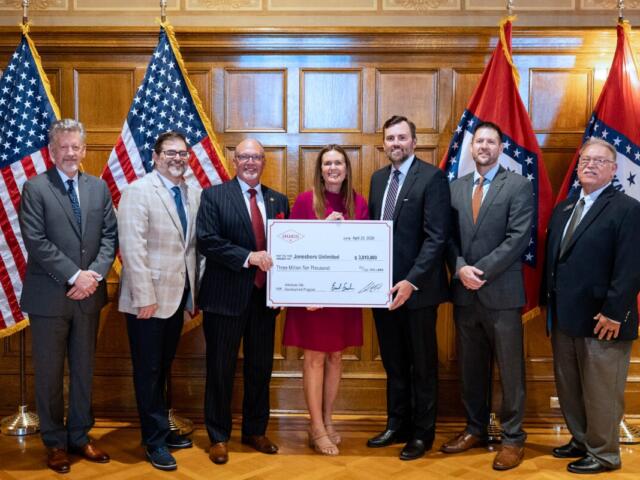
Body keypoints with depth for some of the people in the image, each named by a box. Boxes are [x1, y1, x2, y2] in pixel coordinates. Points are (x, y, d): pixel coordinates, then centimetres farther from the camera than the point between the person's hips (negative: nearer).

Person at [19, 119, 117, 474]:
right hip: (49, 296, -4)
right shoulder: (35, 188, -6)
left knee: (84, 370, 13)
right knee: (49, 373, 7)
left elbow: (110, 235, 4)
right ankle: (55, 443, 22)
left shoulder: (99, 187, 8)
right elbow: (36, 242, -13)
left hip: (88, 295, 4)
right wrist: (75, 276, -17)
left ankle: (80, 437, 27)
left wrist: (95, 274, -11)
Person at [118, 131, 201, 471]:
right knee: (149, 371, 5)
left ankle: (160, 429, 29)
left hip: (177, 296, 6)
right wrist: (144, 297, -19)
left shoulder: (194, 194, 10)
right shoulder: (138, 191, -9)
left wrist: (194, 291, 3)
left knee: (163, 367, 16)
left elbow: (195, 245, 8)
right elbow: (132, 247, -16)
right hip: (148, 298, -6)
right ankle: (155, 440, 17)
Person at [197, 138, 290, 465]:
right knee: (221, 369, 6)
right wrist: (249, 257, -21)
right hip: (226, 297, -4)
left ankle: (255, 431, 30)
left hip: (265, 296, 4)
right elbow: (206, 241, -13)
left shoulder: (279, 201, 11)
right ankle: (218, 437, 21)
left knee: (261, 368, 13)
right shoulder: (214, 196, -2)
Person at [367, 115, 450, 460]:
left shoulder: (432, 178, -9)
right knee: (393, 364, 16)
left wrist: (411, 281, -22)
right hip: (382, 286, 6)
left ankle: (422, 434, 22)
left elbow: (437, 237, -16)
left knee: (422, 365, 9)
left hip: (416, 288, -6)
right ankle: (397, 426, 30)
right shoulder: (378, 178, 12)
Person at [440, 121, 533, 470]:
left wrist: (480, 271, -15)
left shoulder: (519, 186, -2)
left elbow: (518, 238, -12)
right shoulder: (455, 187, 11)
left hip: (501, 292, -4)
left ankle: (513, 438, 17)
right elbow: (448, 236, 8)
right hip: (464, 292, 4)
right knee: (470, 367, 14)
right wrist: (461, 269, -10)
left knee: (510, 370, 4)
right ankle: (475, 429, 28)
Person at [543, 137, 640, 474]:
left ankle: (603, 454, 20)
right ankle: (581, 441, 34)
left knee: (601, 393, 4)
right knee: (568, 388, 17)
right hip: (564, 317, 8)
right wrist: (547, 301, 11)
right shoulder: (563, 209, 16)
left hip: (601, 319, -7)